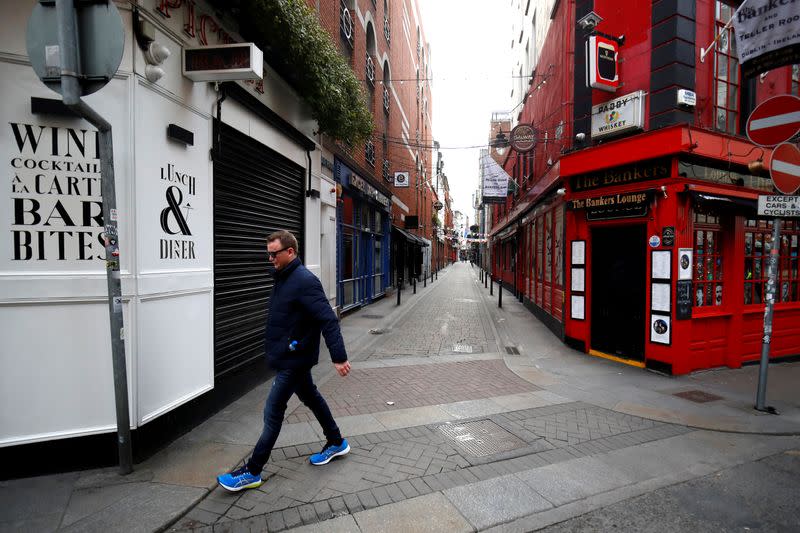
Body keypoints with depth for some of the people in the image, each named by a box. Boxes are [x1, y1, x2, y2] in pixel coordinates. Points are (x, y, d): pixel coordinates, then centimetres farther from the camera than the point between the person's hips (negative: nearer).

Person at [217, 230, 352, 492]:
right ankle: (336, 443, 40)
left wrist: (339, 357, -29)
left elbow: (328, 320, -27)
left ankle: (252, 472, 17)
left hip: (294, 360, -10)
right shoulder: (283, 278, 7)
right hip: (291, 356, 10)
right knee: (310, 397, 21)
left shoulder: (305, 281, -23)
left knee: (273, 412, 1)